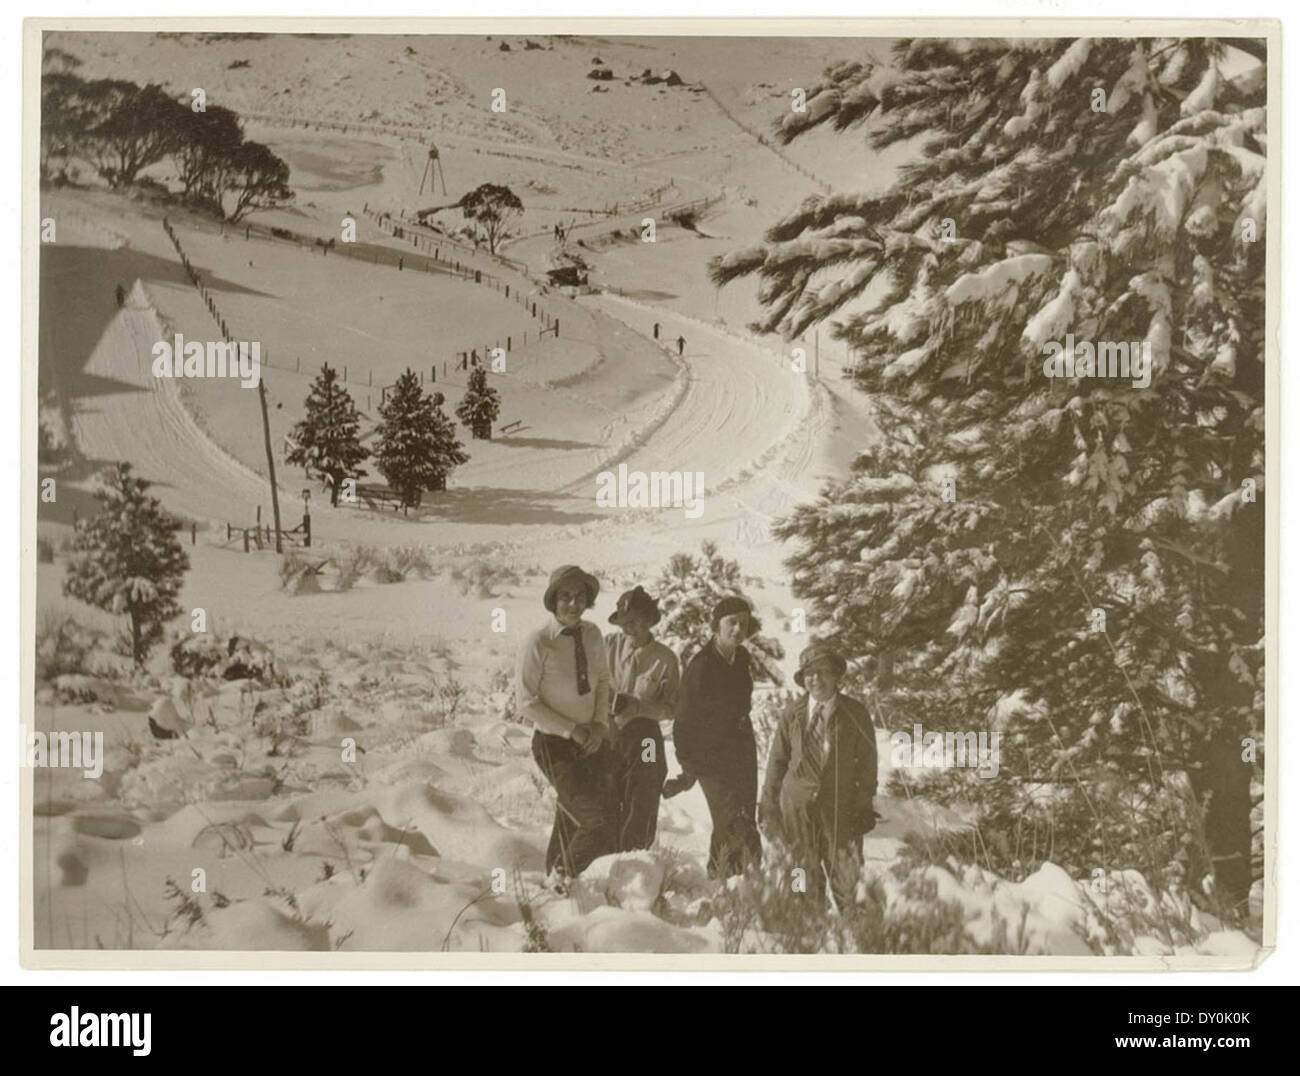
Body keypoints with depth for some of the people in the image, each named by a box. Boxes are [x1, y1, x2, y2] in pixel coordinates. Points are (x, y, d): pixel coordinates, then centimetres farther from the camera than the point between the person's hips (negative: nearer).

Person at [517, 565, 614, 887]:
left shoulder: (592, 635, 0)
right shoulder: (538, 643, -18)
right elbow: (526, 703, -14)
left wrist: (599, 724, -3)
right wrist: (572, 730, -15)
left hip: (592, 742, 6)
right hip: (555, 746, -6)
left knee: (571, 818, 18)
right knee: (600, 821, -11)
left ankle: (559, 875, 41)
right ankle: (563, 875, 13)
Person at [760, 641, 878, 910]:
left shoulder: (855, 714, -2)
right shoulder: (792, 713, 1)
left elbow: (867, 763, 2)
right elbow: (777, 759, 8)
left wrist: (865, 807, 1)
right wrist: (769, 804, 8)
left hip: (840, 807, -1)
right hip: (797, 806, 1)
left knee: (845, 876, 4)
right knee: (804, 878, 9)